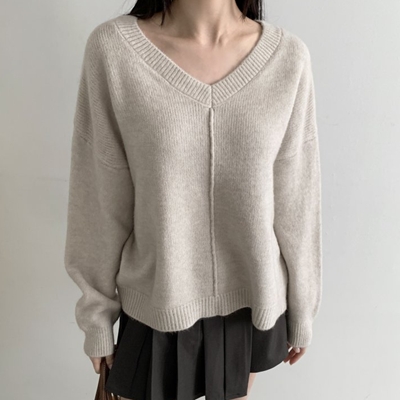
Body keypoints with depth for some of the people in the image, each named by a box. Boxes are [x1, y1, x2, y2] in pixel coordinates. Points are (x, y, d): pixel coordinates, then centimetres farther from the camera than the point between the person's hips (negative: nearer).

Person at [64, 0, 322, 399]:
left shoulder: (288, 56, -10)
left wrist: (302, 309, 6)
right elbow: (100, 197, -8)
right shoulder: (112, 48, -14)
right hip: (157, 303, -1)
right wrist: (97, 315, 1)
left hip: (252, 299, 2)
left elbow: (297, 200, -4)